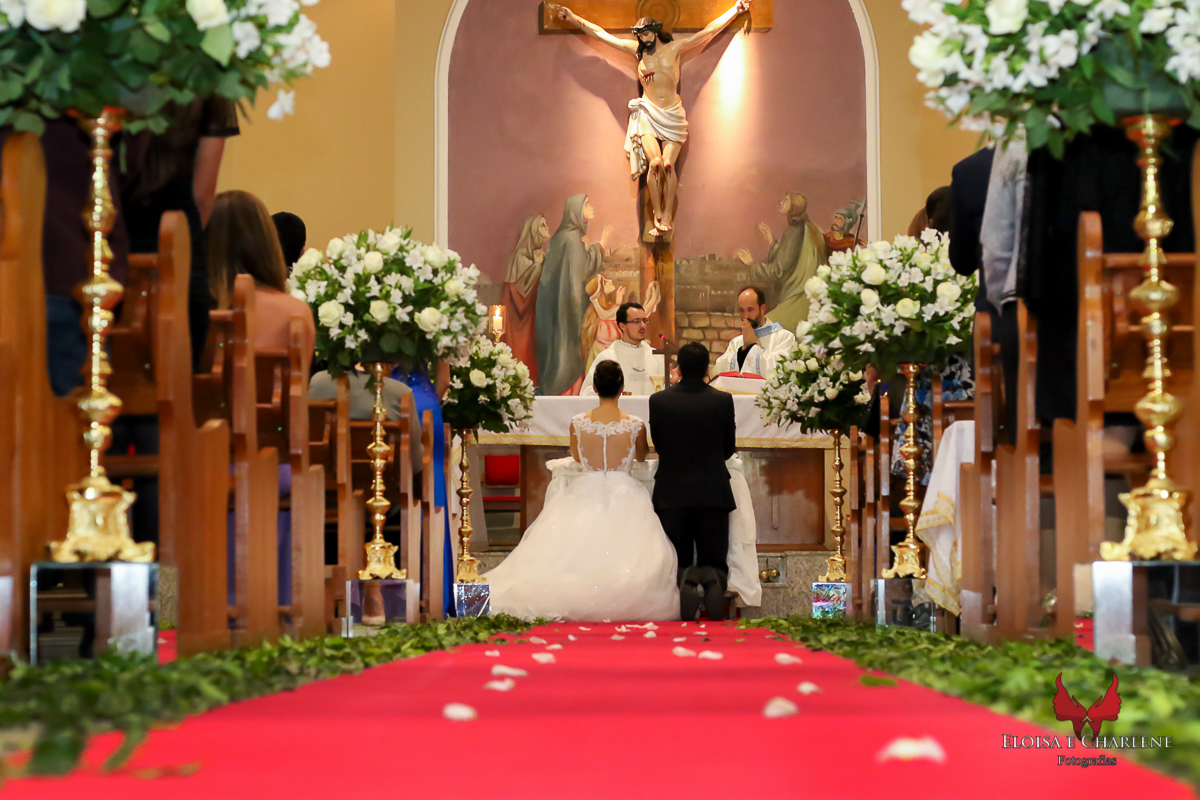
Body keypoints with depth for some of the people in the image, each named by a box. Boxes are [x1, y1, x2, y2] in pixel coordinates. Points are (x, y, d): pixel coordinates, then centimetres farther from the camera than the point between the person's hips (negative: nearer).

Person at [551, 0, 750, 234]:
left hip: (673, 115, 0)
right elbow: (601, 34, 9)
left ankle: (667, 216, -3)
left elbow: (710, 31, 5)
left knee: (669, 164, -13)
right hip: (648, 114, 0)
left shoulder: (674, 48, 3)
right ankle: (657, 216, -8)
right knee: (655, 162, -18)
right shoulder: (637, 50, 7)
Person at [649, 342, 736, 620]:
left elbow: (658, 445, 7)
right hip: (713, 492, 0)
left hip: (671, 494, 0)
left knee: (677, 563, 10)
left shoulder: (658, 401, -5)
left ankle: (685, 578, -27)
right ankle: (712, 578, -27)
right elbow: (729, 448, 7)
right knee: (714, 561, 10)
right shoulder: (723, 400, -4)